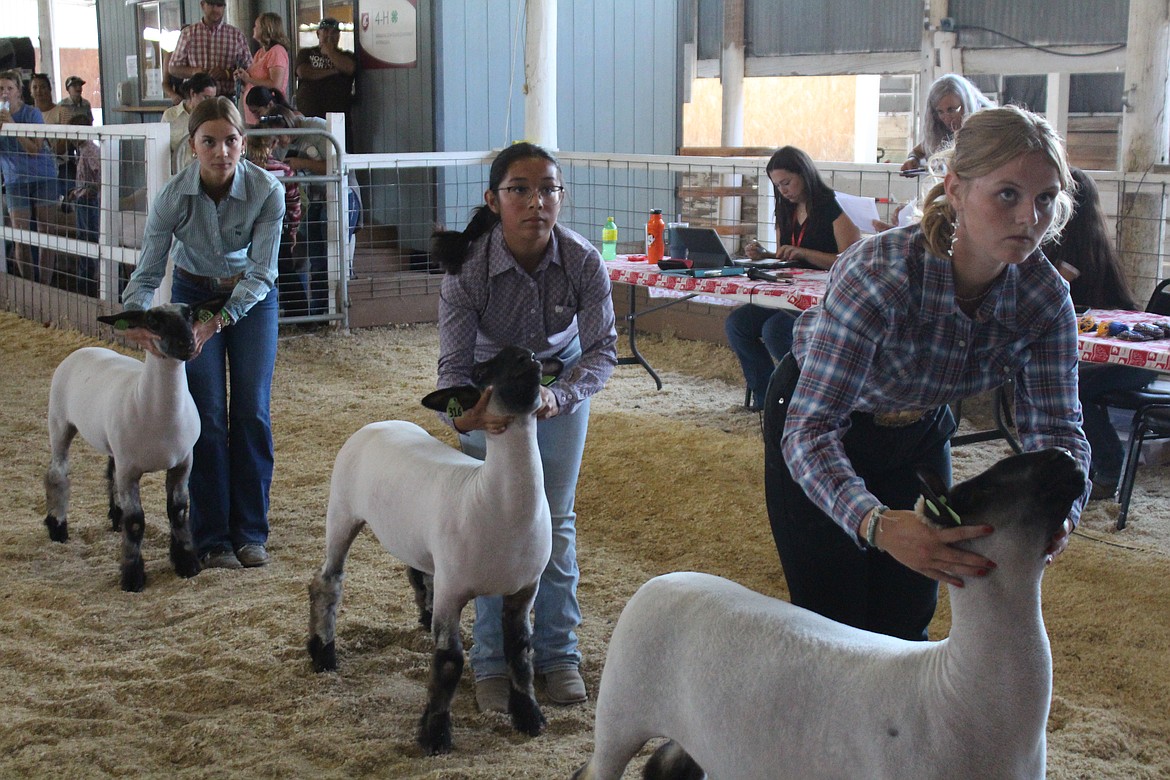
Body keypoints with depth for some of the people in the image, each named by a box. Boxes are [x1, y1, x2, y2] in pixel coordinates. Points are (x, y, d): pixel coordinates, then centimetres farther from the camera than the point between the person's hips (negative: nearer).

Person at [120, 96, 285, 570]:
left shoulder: (267, 190, -27)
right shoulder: (174, 195, -24)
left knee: (252, 413, -4)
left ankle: (250, 532, 8)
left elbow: (261, 272, -26)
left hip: (251, 298, 0)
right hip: (193, 295, 0)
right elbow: (148, 269, -19)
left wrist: (218, 320, -39)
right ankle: (213, 539, 3)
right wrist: (136, 316, -39)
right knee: (208, 416, -4)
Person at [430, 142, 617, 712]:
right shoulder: (467, 270, -32)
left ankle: (557, 653, 16)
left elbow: (602, 348, -22)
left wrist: (559, 396, -42)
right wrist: (464, 414, -51)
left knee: (555, 517, 2)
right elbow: (454, 363, -28)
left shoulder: (583, 262, -29)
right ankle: (493, 660, 10)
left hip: (561, 378, 1)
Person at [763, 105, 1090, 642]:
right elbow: (810, 429, -43)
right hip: (815, 421, -4)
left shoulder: (1045, 297, -22)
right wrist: (878, 524, -60)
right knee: (833, 621, -3)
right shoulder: (881, 274, -39)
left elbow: (1055, 427, -19)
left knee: (908, 621, 7)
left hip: (920, 431, 4)